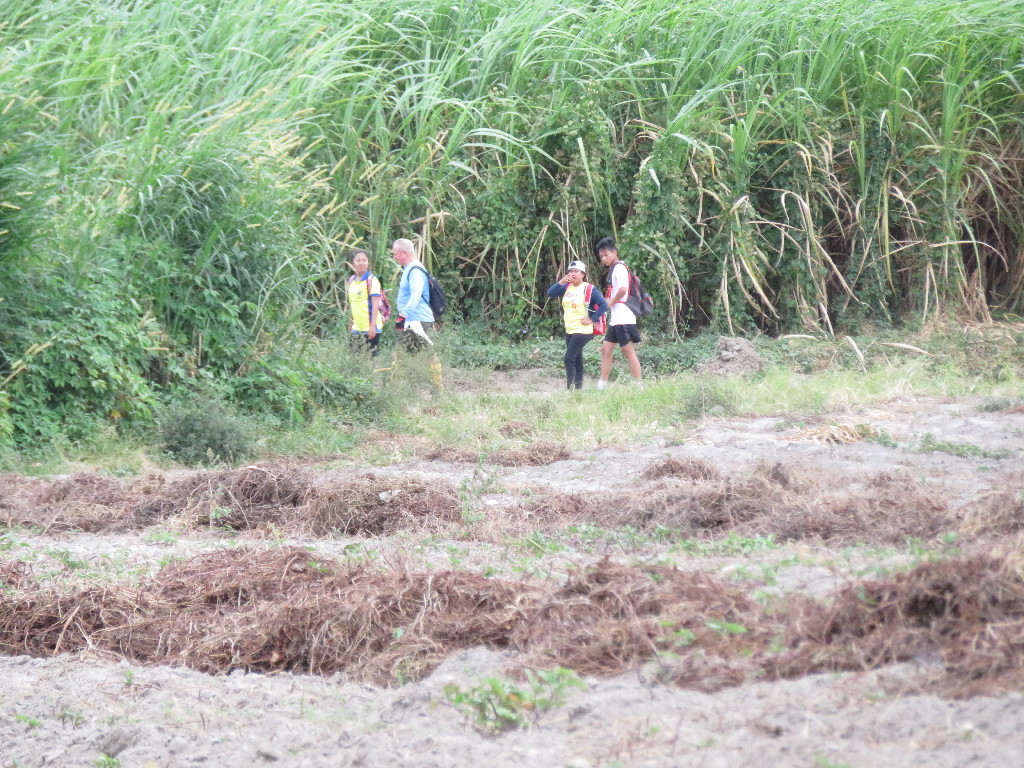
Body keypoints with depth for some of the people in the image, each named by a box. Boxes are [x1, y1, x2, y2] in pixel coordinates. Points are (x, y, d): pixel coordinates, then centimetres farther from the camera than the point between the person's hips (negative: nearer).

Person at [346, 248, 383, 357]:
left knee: (371, 355, -5)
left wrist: (373, 326, -19)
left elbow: (375, 304, -12)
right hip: (357, 328, 6)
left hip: (370, 328, -6)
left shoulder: (371, 280, -7)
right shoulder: (351, 281, 12)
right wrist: (350, 326, 18)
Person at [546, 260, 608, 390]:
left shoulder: (589, 289, -10)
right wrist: (561, 282, -11)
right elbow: (550, 294, 3)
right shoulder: (567, 287, 10)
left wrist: (592, 319, -16)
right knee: (577, 360, 12)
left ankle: (569, 388, -13)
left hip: (583, 330, -8)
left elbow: (603, 305, -14)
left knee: (569, 359, -15)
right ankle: (578, 388, 16)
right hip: (569, 330, 8)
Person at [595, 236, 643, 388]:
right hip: (615, 319, 10)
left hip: (623, 318, -10)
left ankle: (640, 386, -5)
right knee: (606, 349, 9)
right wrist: (610, 302, 8)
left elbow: (623, 288, -27)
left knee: (628, 351, -7)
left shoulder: (619, 268, -11)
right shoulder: (613, 269, 19)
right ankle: (602, 386, 10)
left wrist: (612, 301, -13)